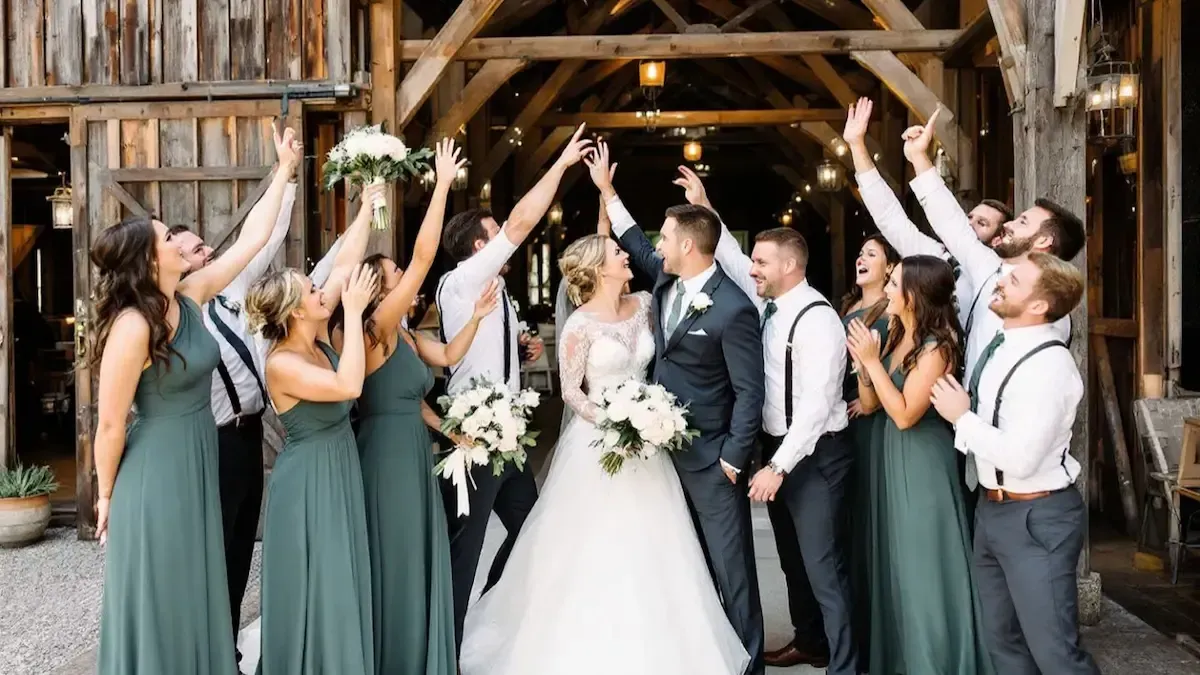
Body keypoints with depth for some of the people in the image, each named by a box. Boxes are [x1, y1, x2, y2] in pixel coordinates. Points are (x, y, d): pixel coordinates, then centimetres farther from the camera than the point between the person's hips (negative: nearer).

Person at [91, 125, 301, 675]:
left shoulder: (191, 297, 1)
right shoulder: (133, 325, -22)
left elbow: (252, 239, 7)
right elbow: (111, 424, -16)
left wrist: (284, 169, 9)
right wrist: (106, 496, -6)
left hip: (198, 467, 8)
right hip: (154, 476, -8)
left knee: (194, 601, 18)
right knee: (158, 606, 6)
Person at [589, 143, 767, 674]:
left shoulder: (734, 309, -20)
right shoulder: (666, 278, 3)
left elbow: (749, 391, -16)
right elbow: (638, 247, 23)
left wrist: (734, 459, -15)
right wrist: (606, 191, 24)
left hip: (711, 457, -8)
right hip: (667, 445, 8)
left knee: (729, 564, 1)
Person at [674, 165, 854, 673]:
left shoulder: (817, 319, -21)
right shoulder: (769, 304, 5)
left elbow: (815, 405, -25)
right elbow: (731, 261, 18)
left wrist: (779, 467, -25)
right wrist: (705, 209, 10)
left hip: (814, 456, -9)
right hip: (777, 448, 9)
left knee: (822, 565, -6)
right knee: (792, 557, 21)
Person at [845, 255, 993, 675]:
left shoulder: (937, 347, -17)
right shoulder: (895, 336, 6)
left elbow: (905, 414, -21)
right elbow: (870, 404, 6)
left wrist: (873, 361, -18)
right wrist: (861, 364, -9)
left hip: (921, 464, -8)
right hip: (887, 458, 8)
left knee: (923, 570, 3)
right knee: (894, 566, 17)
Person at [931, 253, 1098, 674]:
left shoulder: (1049, 365, -23)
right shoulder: (1001, 344, 4)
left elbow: (1020, 460, -27)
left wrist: (962, 417, -16)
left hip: (1036, 518, -9)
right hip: (992, 509, 9)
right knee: (1003, 639, 19)